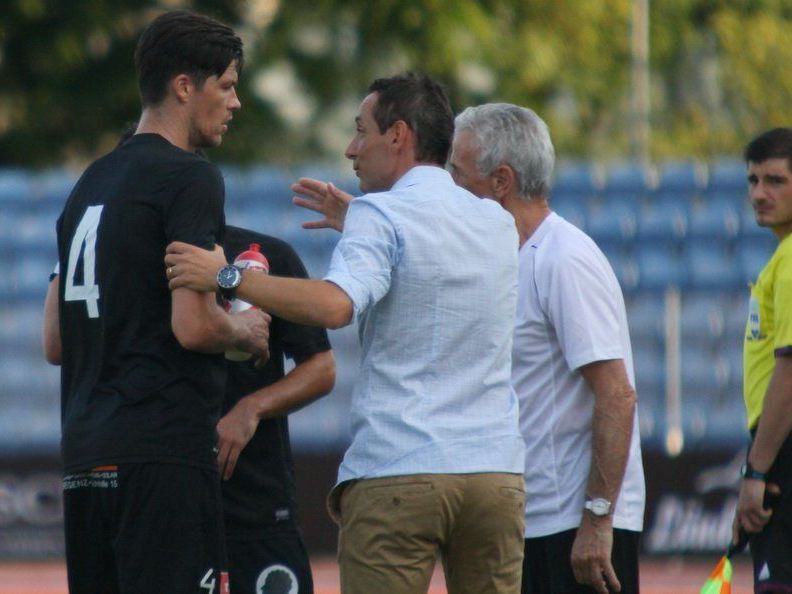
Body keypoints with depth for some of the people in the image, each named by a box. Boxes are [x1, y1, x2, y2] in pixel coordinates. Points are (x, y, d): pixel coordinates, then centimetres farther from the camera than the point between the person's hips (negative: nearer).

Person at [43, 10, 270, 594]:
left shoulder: (91, 183, 19)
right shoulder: (190, 177, -7)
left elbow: (56, 343, 20)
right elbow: (192, 326, -16)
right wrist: (244, 331, 3)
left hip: (84, 455, 9)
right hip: (164, 451, -9)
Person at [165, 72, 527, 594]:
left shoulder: (382, 215, -6)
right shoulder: (498, 223, 14)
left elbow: (336, 305, -24)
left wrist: (228, 276, -18)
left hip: (397, 476, -6)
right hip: (496, 472, 6)